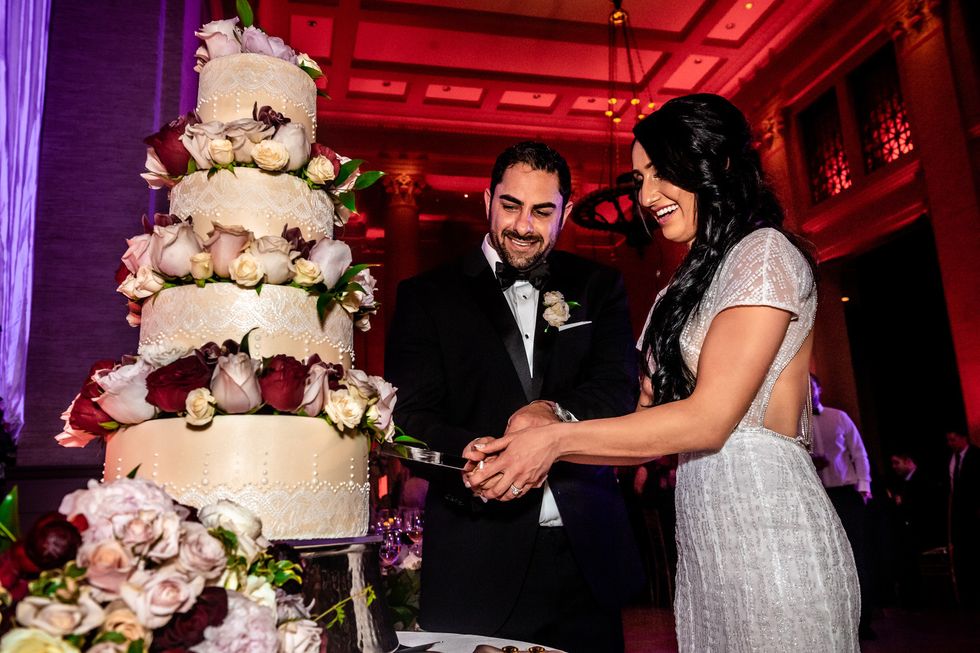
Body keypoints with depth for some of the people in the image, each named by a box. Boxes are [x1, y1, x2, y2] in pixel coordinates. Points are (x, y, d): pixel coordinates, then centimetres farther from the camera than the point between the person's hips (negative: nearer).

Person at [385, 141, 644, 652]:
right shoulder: (427, 297, 0)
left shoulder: (598, 288, 7)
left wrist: (557, 412, -26)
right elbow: (411, 415, -8)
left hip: (588, 556, 3)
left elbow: (620, 388, -4)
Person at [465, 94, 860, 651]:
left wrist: (557, 439, -15)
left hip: (766, 526, -7)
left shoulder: (764, 253, -8)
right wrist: (534, 450, -1)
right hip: (703, 533, 8)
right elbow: (651, 423, 11)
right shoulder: (691, 282, 16)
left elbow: (708, 419, -17)